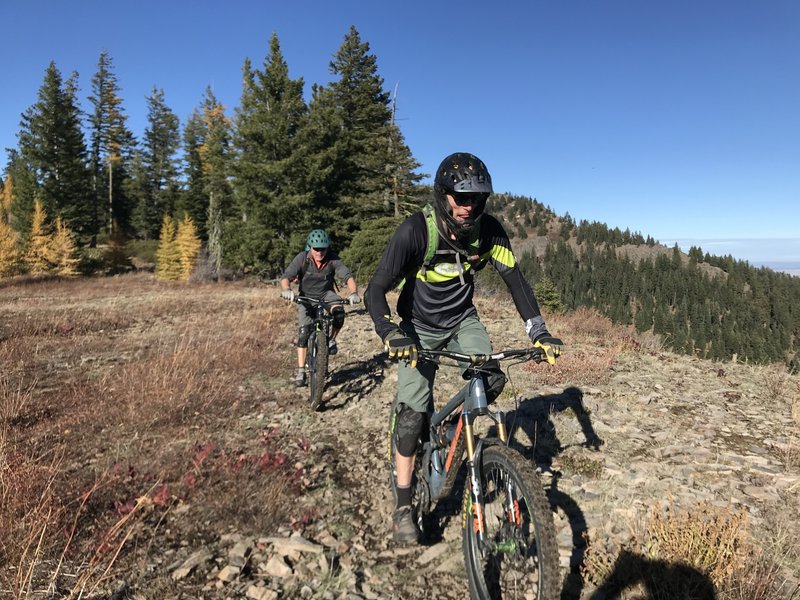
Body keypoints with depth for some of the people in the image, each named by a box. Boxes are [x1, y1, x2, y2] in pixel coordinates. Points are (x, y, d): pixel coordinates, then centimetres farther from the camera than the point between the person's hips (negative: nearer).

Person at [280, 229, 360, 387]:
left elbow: (348, 276, -26)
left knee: (339, 312, -31)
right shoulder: (302, 258, -20)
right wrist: (287, 290, -51)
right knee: (303, 331, -12)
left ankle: (331, 339, -2)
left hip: (326, 294, 1)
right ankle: (301, 371, -3)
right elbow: (286, 276, -28)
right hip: (306, 296, 0)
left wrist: (354, 293, -45)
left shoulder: (333, 259, -19)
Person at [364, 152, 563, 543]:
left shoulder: (489, 231, -16)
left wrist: (539, 332, -19)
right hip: (420, 327, -3)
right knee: (413, 412, -11)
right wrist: (391, 334, -44)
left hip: (462, 320, 4)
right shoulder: (415, 230, -26)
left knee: (492, 381, -20)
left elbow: (515, 280, -10)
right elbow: (375, 291, -27)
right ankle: (403, 507, 6)